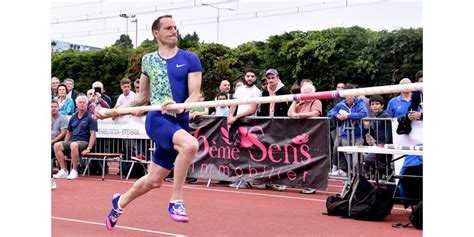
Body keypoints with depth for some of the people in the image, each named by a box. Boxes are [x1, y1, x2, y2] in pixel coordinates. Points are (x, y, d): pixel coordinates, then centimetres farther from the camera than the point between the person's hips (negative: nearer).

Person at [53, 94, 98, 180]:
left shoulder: (90, 117, -3)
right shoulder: (73, 117, 15)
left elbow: (93, 134, -10)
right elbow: (69, 133, 22)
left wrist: (89, 149, -19)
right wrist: (65, 146, 12)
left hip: (84, 142, -6)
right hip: (72, 141, 6)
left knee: (74, 145, -38)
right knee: (57, 145, -17)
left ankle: (74, 171, -25)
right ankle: (64, 170, -14)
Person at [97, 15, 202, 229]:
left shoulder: (190, 59, 3)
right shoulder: (148, 60, 9)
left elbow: (195, 95, -5)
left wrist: (179, 107, -27)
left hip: (180, 122, 2)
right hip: (157, 119, -1)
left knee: (154, 181, 9)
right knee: (190, 144, -33)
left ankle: (120, 202, 39)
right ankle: (176, 201, -19)